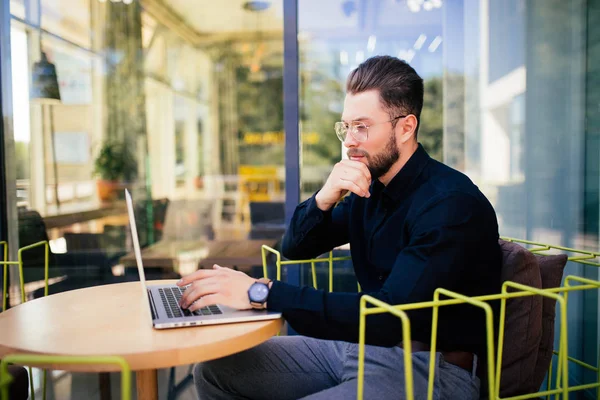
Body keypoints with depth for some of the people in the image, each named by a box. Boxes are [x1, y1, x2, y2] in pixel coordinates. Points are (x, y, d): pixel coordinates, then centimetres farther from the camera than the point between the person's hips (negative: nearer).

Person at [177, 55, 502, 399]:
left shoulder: (451, 203, -20)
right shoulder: (370, 188, 6)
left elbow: (389, 316, -29)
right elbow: (295, 248, 11)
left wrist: (261, 293, -32)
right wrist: (325, 198, -11)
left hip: (429, 368, -7)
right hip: (365, 343, 8)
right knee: (215, 369, 2)